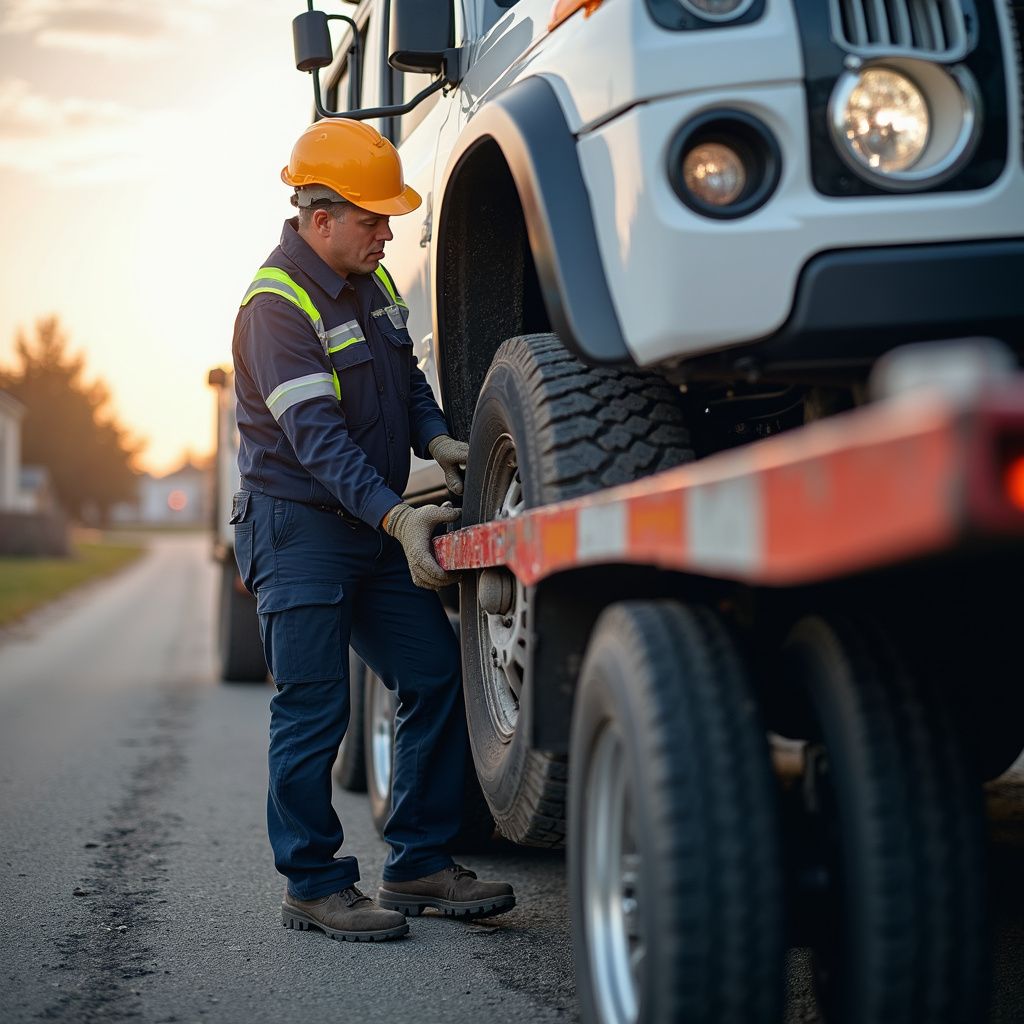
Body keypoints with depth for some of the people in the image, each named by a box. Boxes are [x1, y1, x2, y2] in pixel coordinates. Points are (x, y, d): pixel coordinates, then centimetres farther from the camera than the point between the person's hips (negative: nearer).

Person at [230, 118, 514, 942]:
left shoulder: (373, 283, 11)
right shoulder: (276, 304, -16)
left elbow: (407, 379, 20)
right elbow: (317, 436, -25)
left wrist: (436, 439, -2)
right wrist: (397, 517, -32)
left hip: (375, 528, 8)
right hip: (298, 528, -8)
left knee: (437, 677, 5)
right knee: (313, 710, -4)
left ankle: (420, 862, 15)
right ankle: (314, 885, 8)